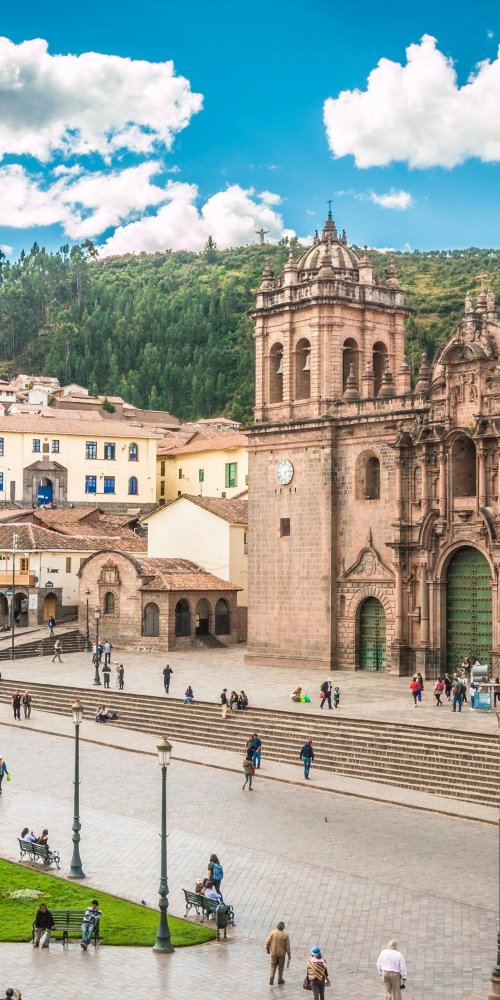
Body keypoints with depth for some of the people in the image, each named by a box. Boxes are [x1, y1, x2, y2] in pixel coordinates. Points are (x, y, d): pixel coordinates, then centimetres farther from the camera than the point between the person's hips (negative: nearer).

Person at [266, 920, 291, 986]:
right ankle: (280, 980, 24)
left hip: (273, 953, 1)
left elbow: (267, 942, -5)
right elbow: (287, 946, -10)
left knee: (273, 966, 11)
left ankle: (271, 978, -4)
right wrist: (289, 955, -1)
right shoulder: (285, 935, -12)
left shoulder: (272, 933, -9)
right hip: (282, 954, -1)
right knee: (281, 967, 14)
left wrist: (267, 950, 13)